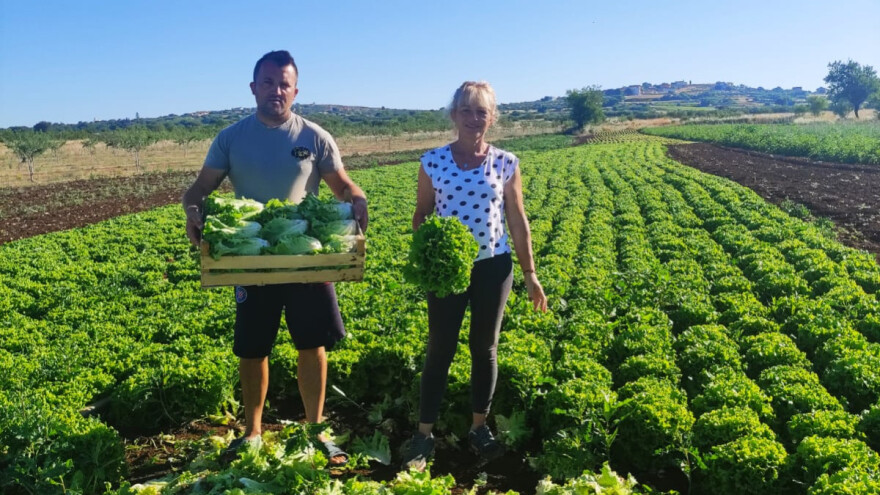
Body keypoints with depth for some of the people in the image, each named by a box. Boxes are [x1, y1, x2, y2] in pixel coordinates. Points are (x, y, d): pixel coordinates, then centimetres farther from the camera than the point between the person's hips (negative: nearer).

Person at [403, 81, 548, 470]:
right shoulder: (433, 162, -3)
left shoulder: (506, 164, -2)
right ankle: (424, 435, 17)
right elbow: (420, 216, 4)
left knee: (485, 348, 11)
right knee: (440, 350, 4)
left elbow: (518, 222, 3)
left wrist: (530, 274, 4)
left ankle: (479, 427, 28)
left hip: (493, 267, 1)